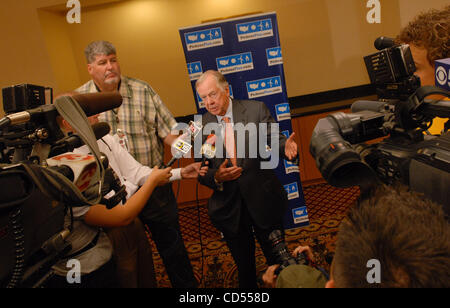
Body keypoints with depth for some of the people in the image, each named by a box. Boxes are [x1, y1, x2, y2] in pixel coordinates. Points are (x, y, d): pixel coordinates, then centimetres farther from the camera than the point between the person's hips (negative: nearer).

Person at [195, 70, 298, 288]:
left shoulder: (256, 109, -5)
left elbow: (274, 139, -7)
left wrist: (286, 147, -30)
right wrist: (216, 177, -20)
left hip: (263, 202, -1)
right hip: (229, 209, 2)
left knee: (278, 261, 17)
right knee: (244, 268, 20)